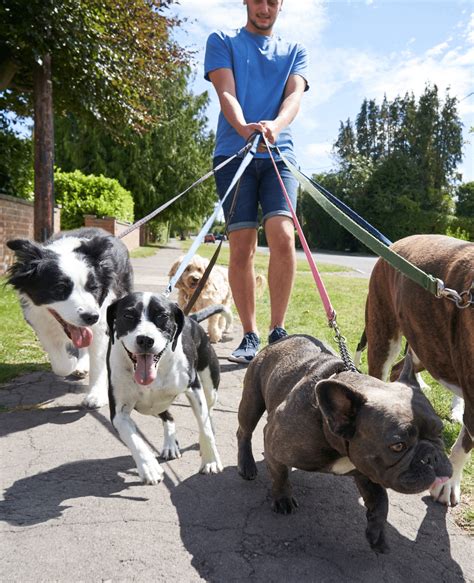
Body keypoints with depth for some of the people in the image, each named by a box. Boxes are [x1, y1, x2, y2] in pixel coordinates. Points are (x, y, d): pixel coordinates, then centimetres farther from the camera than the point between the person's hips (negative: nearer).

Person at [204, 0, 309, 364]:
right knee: (241, 246, -7)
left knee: (282, 235, -18)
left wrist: (275, 124, -23)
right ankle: (250, 335, 3)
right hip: (234, 152, -1)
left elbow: (295, 96, 1)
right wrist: (244, 127, -24)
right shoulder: (222, 42, 16)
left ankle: (278, 331, -7)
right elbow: (226, 93, -1)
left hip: (279, 153, 1)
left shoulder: (294, 51, 21)